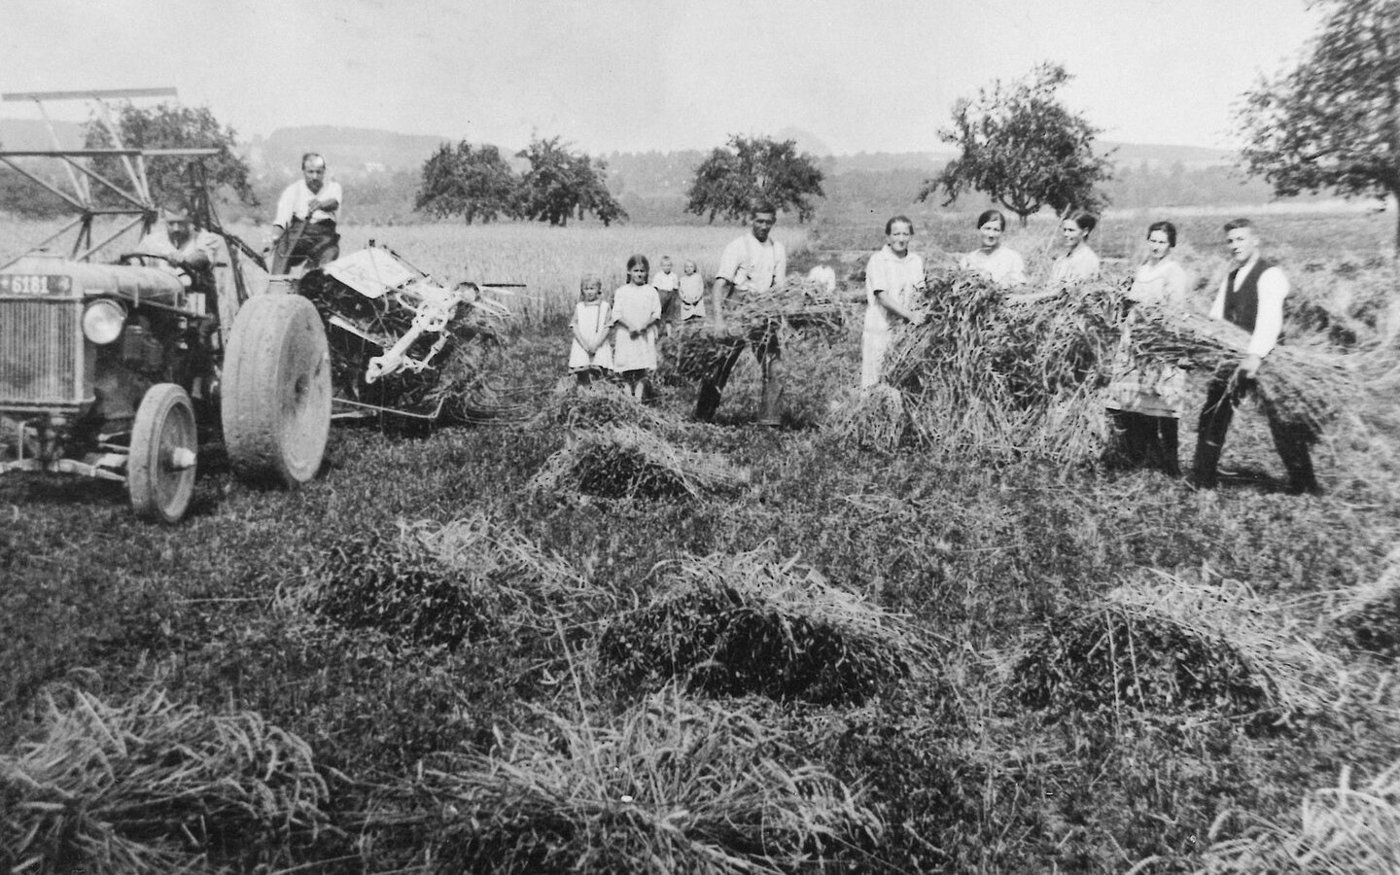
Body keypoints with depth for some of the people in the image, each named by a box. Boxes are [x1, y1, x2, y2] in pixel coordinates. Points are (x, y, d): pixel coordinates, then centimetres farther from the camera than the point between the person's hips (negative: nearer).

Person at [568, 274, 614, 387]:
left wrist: (595, 345, -10)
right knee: (582, 377, -10)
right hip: (581, 349, 1)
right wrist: (584, 345, -9)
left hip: (599, 348, -1)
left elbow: (607, 328, 2)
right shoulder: (578, 307, 13)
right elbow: (574, 328, 5)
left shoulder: (605, 307, 8)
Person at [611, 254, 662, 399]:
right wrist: (630, 326, -16)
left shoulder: (651, 291, 7)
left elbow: (656, 314, 3)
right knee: (627, 374, -1)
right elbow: (617, 315, -2)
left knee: (642, 373, -2)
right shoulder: (621, 292, 4)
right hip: (626, 335, 0)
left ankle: (638, 399, 1)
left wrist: (646, 325, -14)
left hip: (646, 336, 1)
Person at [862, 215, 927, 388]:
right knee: (874, 382, -2)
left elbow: (920, 292, 8)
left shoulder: (916, 260, 9)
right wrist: (910, 315, -25)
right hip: (880, 329, -4)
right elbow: (883, 297, -15)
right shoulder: (877, 261, -7)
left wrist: (920, 313, -14)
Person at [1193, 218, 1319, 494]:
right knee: (1212, 417, 4)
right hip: (1232, 355, 7)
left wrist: (1256, 354, -39)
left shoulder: (1270, 274, -12)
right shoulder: (1230, 277, 14)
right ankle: (1203, 482, 11)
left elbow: (1270, 317, -26)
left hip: (1263, 357, -7)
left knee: (1281, 422, 1)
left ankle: (1304, 485, 15)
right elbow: (1215, 317, 10)